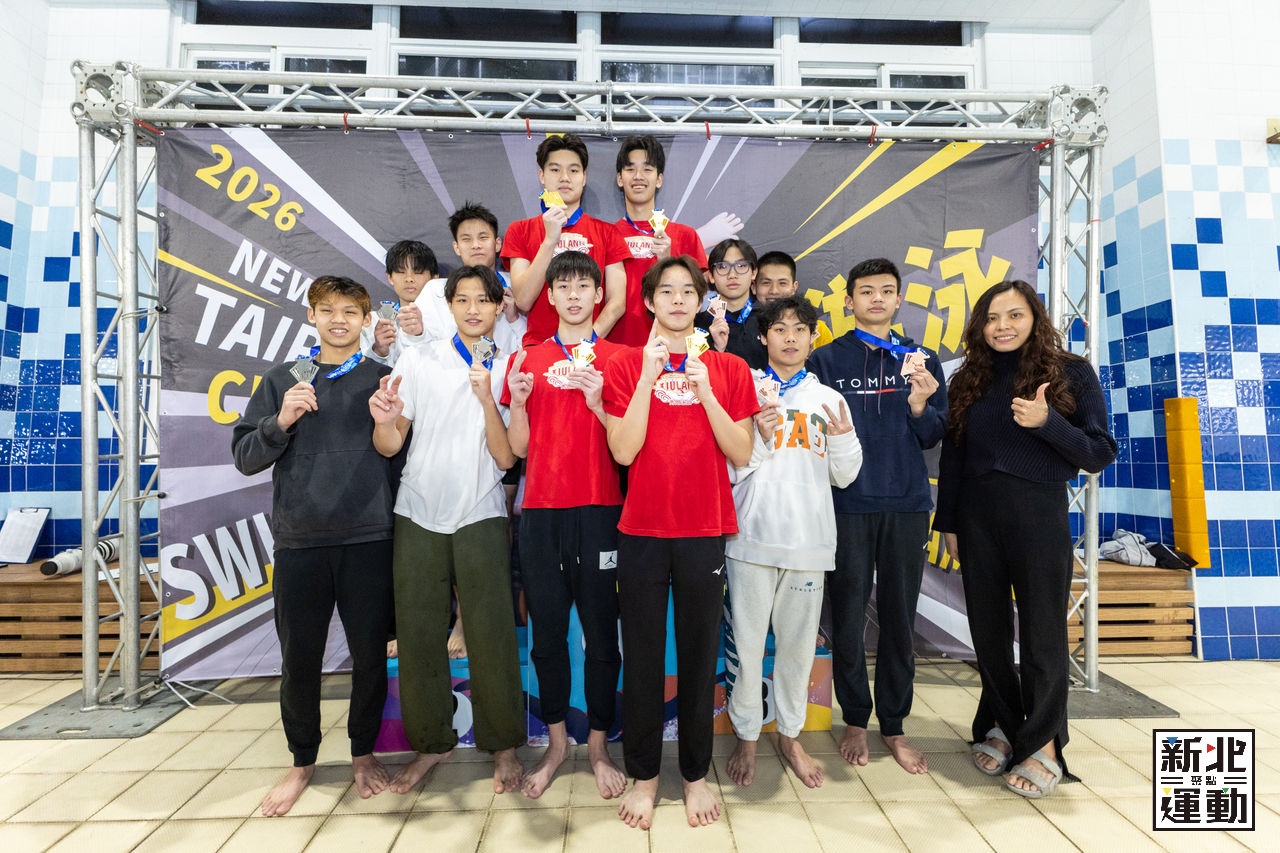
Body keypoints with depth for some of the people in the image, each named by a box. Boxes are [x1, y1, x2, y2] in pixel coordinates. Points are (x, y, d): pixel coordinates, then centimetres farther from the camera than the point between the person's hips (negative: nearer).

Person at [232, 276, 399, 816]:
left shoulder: (383, 378, 7)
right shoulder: (282, 381, 12)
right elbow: (244, 457, 6)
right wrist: (281, 422, -8)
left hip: (368, 539, -1)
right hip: (298, 541, 1)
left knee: (370, 653, 6)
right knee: (299, 657, 9)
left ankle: (363, 752, 29)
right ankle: (302, 761, 30)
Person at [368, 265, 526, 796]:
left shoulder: (508, 371, 3)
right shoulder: (419, 361, 4)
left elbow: (506, 458, -5)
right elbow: (389, 447, 2)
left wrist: (487, 399, -18)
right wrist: (385, 421, -20)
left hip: (480, 516, -1)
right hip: (419, 514, 1)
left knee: (491, 632, -2)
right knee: (417, 632, 7)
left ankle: (503, 746, 19)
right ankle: (430, 743, 28)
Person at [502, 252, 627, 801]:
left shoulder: (617, 359, 5)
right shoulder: (527, 361, 11)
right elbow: (520, 448, 10)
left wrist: (597, 402, -15)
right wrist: (517, 403, -7)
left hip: (599, 508, -2)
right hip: (541, 511, 2)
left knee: (601, 632, 4)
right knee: (547, 632, 10)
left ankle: (598, 747, 22)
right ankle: (556, 744, 27)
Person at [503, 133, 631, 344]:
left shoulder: (607, 232, 12)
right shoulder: (520, 231, 12)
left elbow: (617, 302, 3)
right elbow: (523, 301, -2)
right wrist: (550, 240, -8)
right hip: (538, 345, 0)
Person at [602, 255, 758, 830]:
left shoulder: (728, 368, 6)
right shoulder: (626, 364, 3)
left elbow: (741, 454, -2)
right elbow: (624, 450, -8)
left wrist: (703, 391, -12)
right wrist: (649, 378, -13)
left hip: (704, 531, 1)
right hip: (641, 530, 0)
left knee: (699, 653, 10)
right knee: (642, 656, 8)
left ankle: (696, 774, 29)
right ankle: (643, 775, 27)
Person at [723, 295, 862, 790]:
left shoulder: (829, 399, 13)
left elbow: (844, 476, 12)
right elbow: (728, 470, -1)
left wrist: (842, 437, -6)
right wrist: (760, 438, -16)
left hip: (810, 540, 3)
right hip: (753, 535, -2)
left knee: (799, 643, 11)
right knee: (746, 642, 3)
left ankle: (790, 735, 31)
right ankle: (746, 737, 23)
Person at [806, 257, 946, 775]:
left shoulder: (920, 360, 11)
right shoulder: (826, 359, 5)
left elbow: (932, 437, 6)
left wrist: (919, 404, -11)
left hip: (906, 504, 2)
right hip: (848, 505, -2)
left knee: (899, 618, 9)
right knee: (848, 616, 4)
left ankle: (894, 725, 24)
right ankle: (855, 721, 23)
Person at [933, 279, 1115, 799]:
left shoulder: (1070, 373, -2)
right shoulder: (969, 380, 7)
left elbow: (1100, 454, -5)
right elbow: (952, 458, 9)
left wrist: (1047, 422, -21)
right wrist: (948, 523, 8)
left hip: (1040, 517, -3)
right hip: (978, 518, 3)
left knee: (1042, 633, 5)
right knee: (988, 631, 11)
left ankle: (1043, 745, 22)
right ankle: (1001, 727, 30)